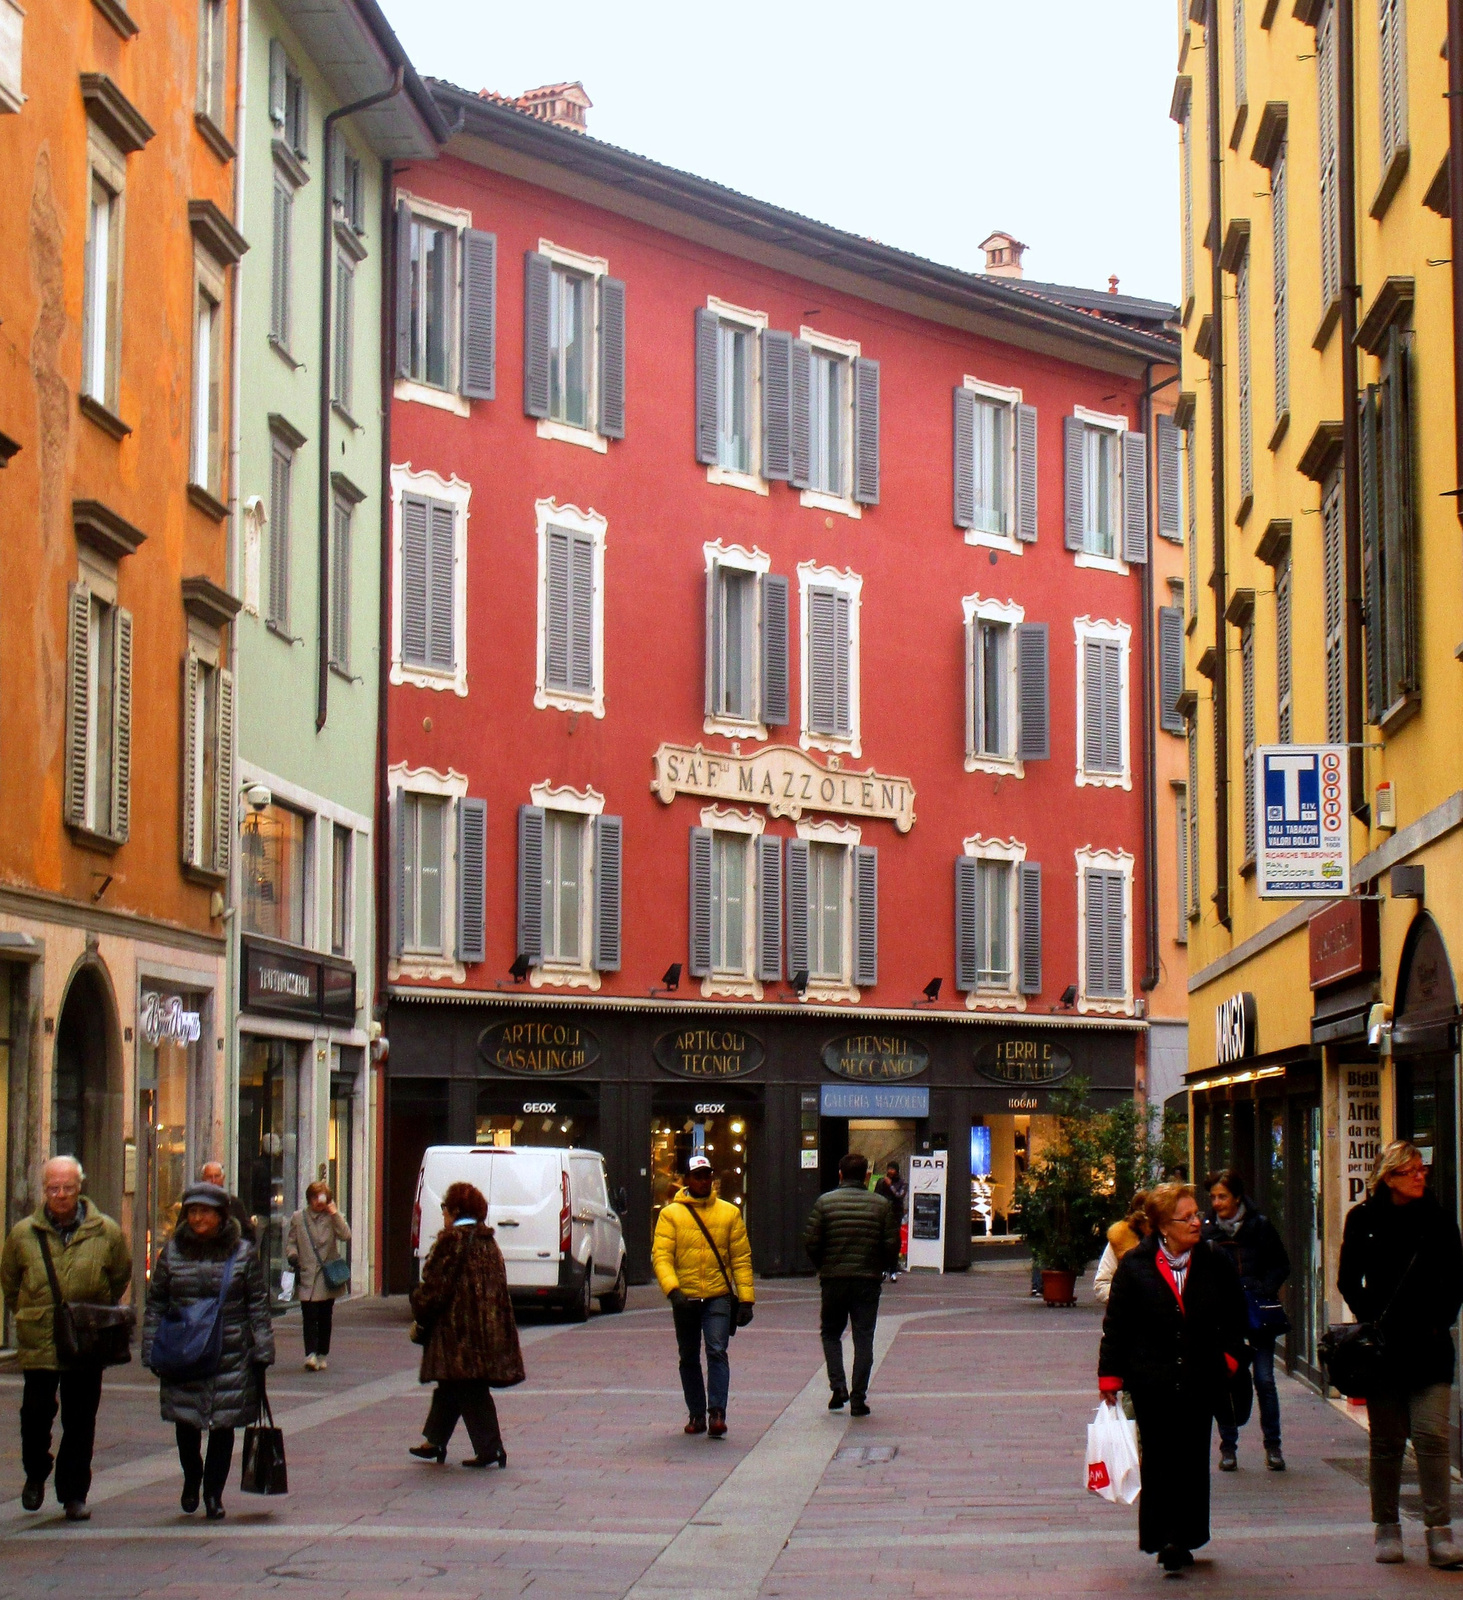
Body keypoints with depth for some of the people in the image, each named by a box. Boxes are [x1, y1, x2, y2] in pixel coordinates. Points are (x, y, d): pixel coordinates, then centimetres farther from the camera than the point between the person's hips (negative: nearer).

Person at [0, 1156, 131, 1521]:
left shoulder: (106, 1233, -1)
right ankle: (36, 1474, 29)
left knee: (80, 1422, 4)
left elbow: (121, 1275, 14)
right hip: (37, 1343, 0)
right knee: (36, 1413, 2)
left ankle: (74, 1494, 14)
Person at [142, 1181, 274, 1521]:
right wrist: (152, 1351, 3)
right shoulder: (172, 1252, 5)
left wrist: (262, 1353, -1)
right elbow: (156, 1304, 8)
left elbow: (258, 1305, 4)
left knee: (223, 1424, 2)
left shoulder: (243, 1253, 1)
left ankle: (214, 1493, 16)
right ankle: (191, 1478, 28)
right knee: (185, 1421, 1)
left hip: (231, 1355, -1)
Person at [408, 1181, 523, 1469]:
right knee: (450, 1384, 17)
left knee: (467, 1389, -6)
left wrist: (420, 1314, 2)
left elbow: (435, 1285, -13)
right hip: (487, 1325, 9)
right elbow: (496, 1287, 18)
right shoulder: (487, 1242, 13)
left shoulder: (453, 1240, -12)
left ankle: (489, 1447, -9)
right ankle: (435, 1441, 25)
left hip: (459, 1326, -9)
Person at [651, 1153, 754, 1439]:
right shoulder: (670, 1214, 2)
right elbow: (661, 1255, -6)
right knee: (689, 1358, 10)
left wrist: (746, 1299, -3)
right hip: (685, 1298, 1)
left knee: (717, 1351, -15)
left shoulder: (729, 1213, 5)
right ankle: (697, 1414, 21)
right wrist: (672, 1289, -22)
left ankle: (717, 1412, -17)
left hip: (718, 1297, -1)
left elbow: (741, 1258, 5)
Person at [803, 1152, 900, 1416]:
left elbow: (810, 1241, -6)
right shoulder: (881, 1204, 0)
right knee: (863, 1339, 5)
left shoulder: (825, 1202, -2)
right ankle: (858, 1399, 2)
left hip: (833, 1279, 0)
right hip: (868, 1280, 0)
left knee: (831, 1333, 16)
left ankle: (838, 1386, 0)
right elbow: (892, 1245, -3)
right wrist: (885, 1268, 15)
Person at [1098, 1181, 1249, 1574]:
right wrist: (1110, 1376, 0)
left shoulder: (1216, 1262, 3)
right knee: (1159, 1458, -3)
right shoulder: (1134, 1266, -2)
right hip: (1151, 1380, -2)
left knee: (1193, 1458, 5)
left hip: (1200, 1380, 2)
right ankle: (1165, 1538, 1)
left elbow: (1236, 1319, 13)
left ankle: (1182, 1539, 15)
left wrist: (1229, 1358, 2)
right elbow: (1116, 1325, 2)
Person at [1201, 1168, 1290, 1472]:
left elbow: (1282, 1265, 6)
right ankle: (1228, 1448, 11)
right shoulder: (1207, 1228, 3)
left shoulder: (1259, 1225, 0)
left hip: (1256, 1313, -1)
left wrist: (1262, 1290, -8)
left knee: (1264, 1380, 0)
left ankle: (1273, 1447, 10)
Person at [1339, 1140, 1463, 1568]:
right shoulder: (1363, 1220, 3)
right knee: (1386, 1441, 5)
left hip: (1428, 1346, 0)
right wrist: (1370, 1320, -3)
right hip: (1383, 1347, 0)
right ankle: (1387, 1529, 16)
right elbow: (1349, 1281, 8)